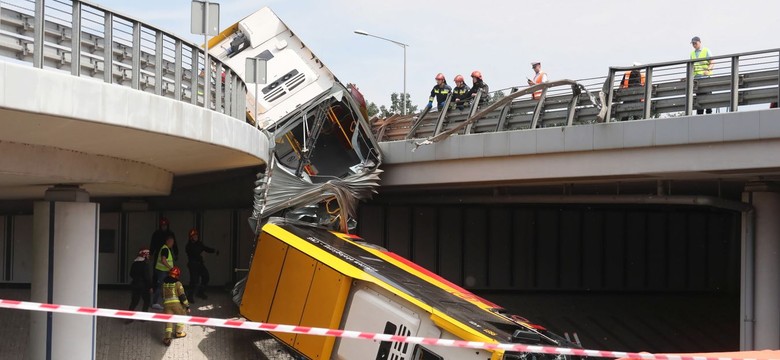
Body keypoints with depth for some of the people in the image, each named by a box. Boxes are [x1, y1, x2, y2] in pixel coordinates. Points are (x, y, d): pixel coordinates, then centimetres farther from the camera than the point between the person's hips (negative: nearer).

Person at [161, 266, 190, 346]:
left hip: (167, 303, 3)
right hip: (177, 303, -3)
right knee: (182, 316, 22)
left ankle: (167, 337, -14)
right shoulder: (177, 283, -3)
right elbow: (182, 296, -6)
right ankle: (179, 332, 26)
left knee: (168, 320, 1)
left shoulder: (164, 283, 13)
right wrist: (187, 306, -1)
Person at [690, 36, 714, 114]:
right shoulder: (692, 53, 19)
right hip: (696, 77, 5)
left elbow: (712, 63, -3)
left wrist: (708, 69, -21)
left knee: (707, 95, -8)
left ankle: (709, 112, -8)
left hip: (705, 76, -5)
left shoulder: (706, 51, 4)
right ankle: (699, 113, 2)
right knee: (698, 95, 2)